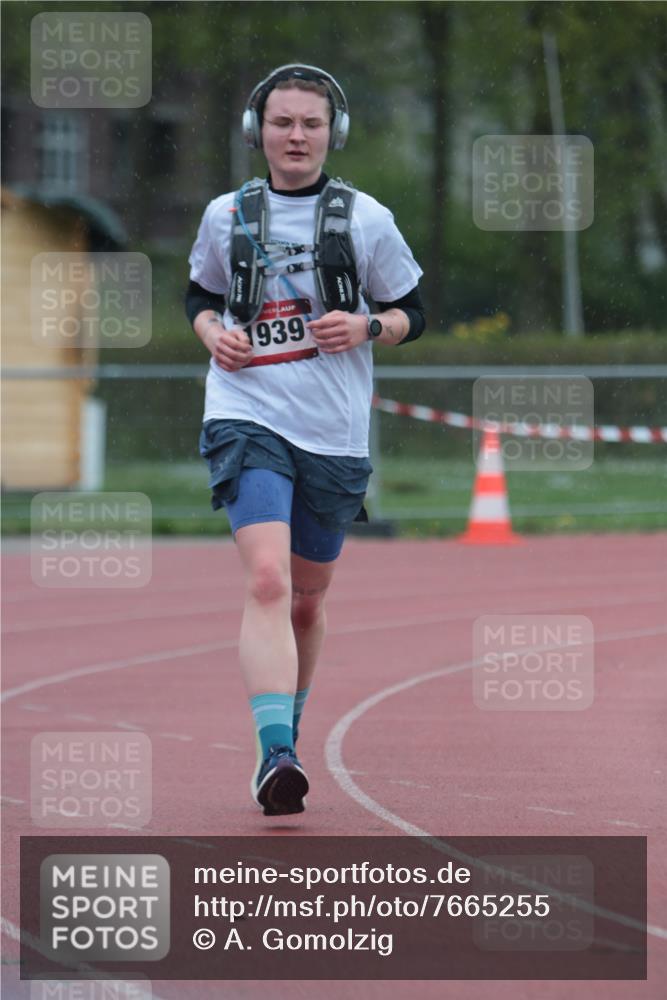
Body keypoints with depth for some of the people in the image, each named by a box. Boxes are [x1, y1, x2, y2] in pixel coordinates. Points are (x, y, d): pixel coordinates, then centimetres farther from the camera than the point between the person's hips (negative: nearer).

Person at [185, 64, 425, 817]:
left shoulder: (365, 219, 3)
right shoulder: (226, 216, 6)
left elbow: (411, 314, 11)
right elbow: (200, 294, 22)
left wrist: (368, 327, -10)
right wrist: (211, 331, 0)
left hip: (335, 435, 1)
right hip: (246, 417, -1)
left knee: (307, 599, 14)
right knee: (266, 580, -21)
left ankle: (288, 726, 39)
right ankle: (274, 756, -29)